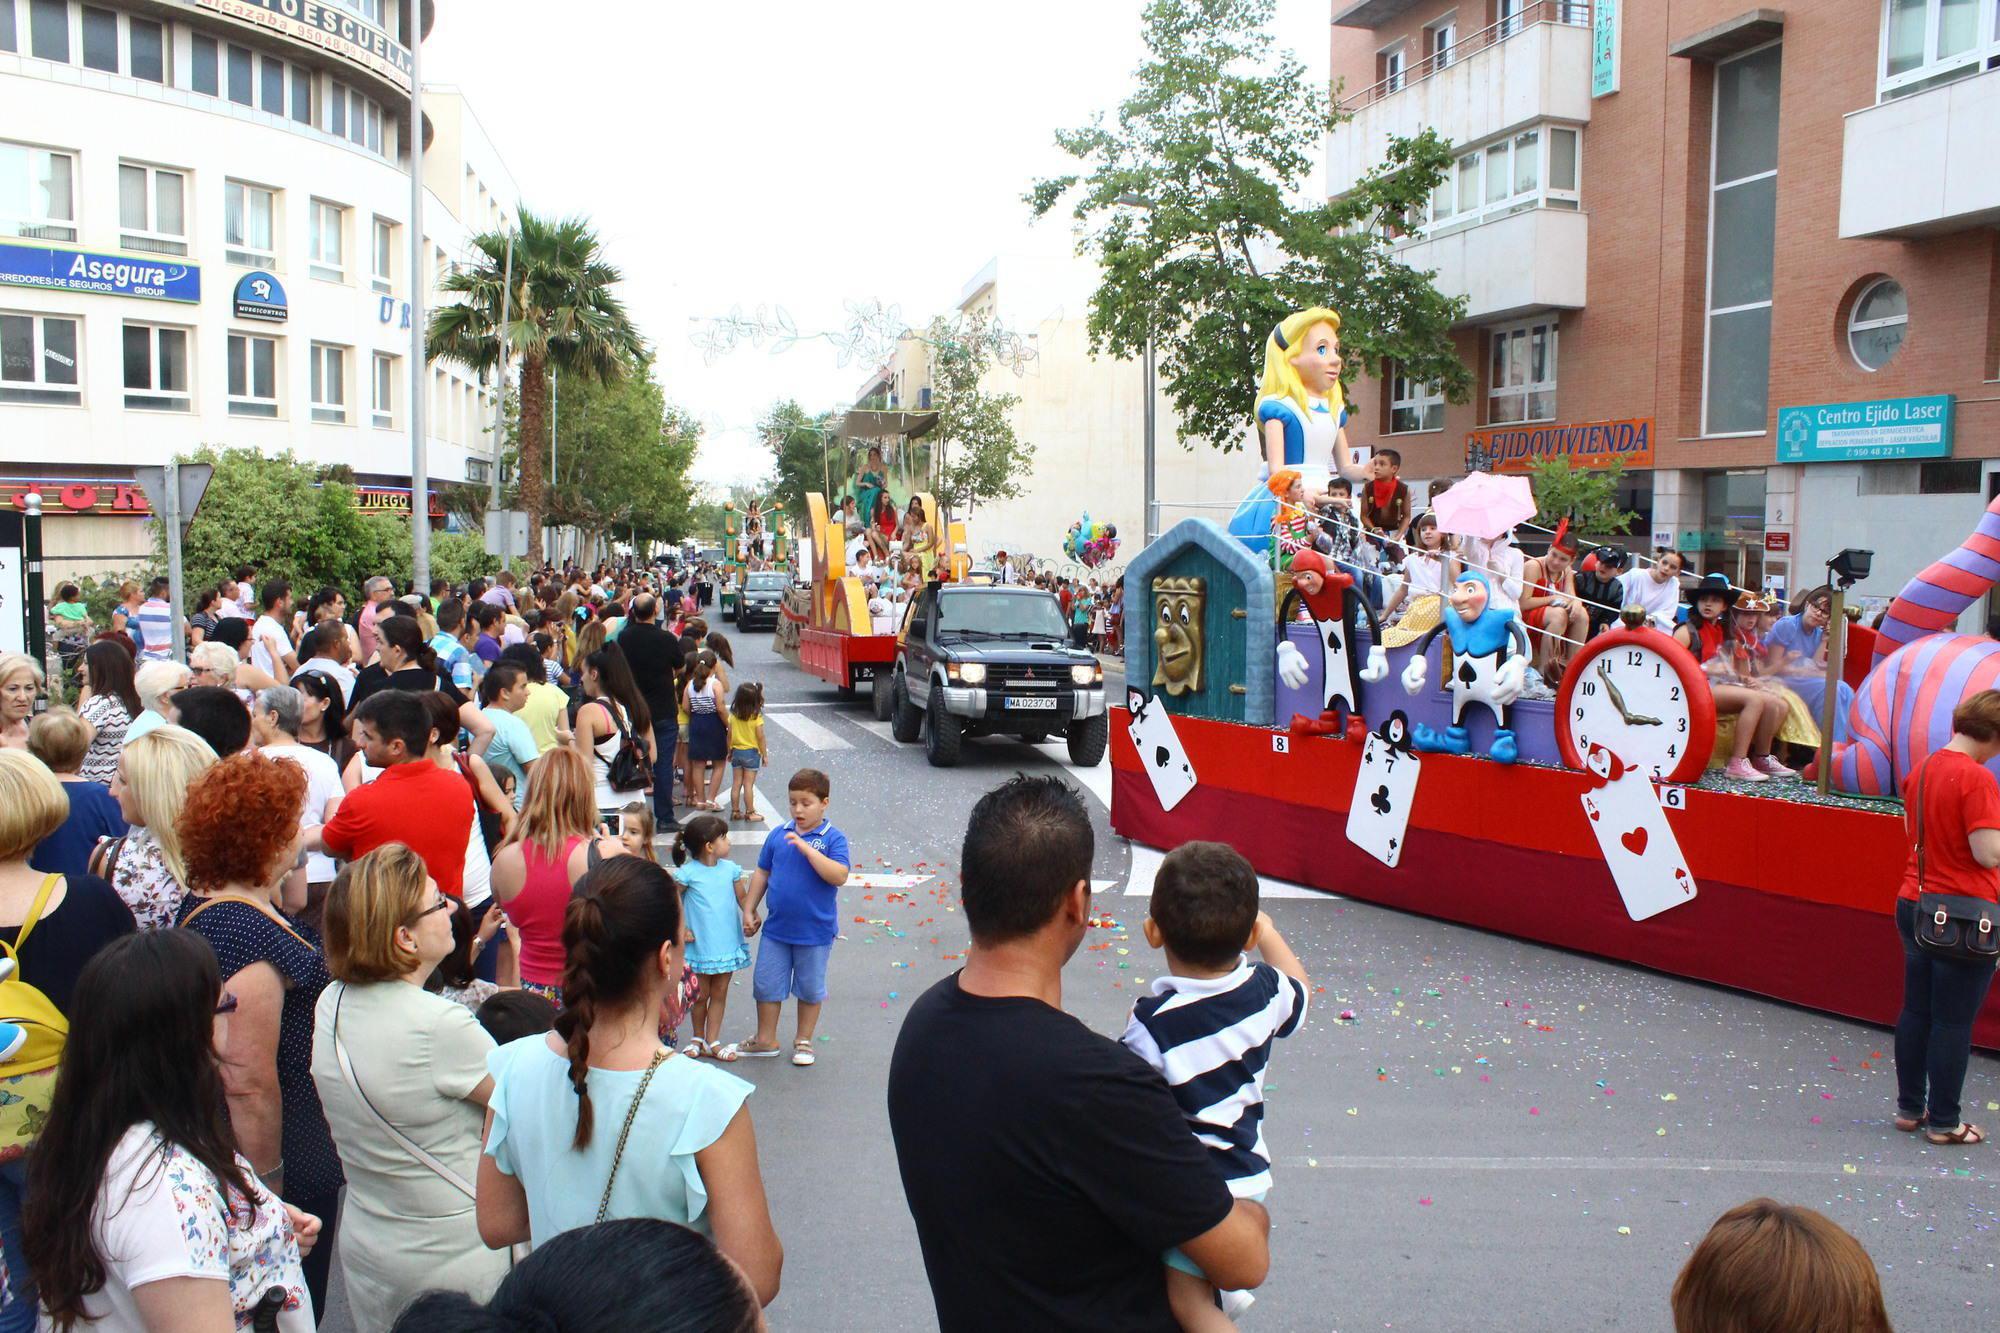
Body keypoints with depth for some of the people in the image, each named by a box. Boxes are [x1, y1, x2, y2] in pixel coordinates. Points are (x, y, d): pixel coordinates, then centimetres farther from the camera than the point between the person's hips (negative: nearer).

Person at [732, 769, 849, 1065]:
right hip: (776, 928, 4)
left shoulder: (833, 838, -11)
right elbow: (762, 873, 9)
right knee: (766, 984, 12)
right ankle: (766, 1040, 29)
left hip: (815, 931, -3)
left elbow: (839, 876, -25)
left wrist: (807, 848, -28)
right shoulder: (778, 834, 0)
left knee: (810, 988, 13)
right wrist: (749, 910, 8)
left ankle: (803, 1040, 31)